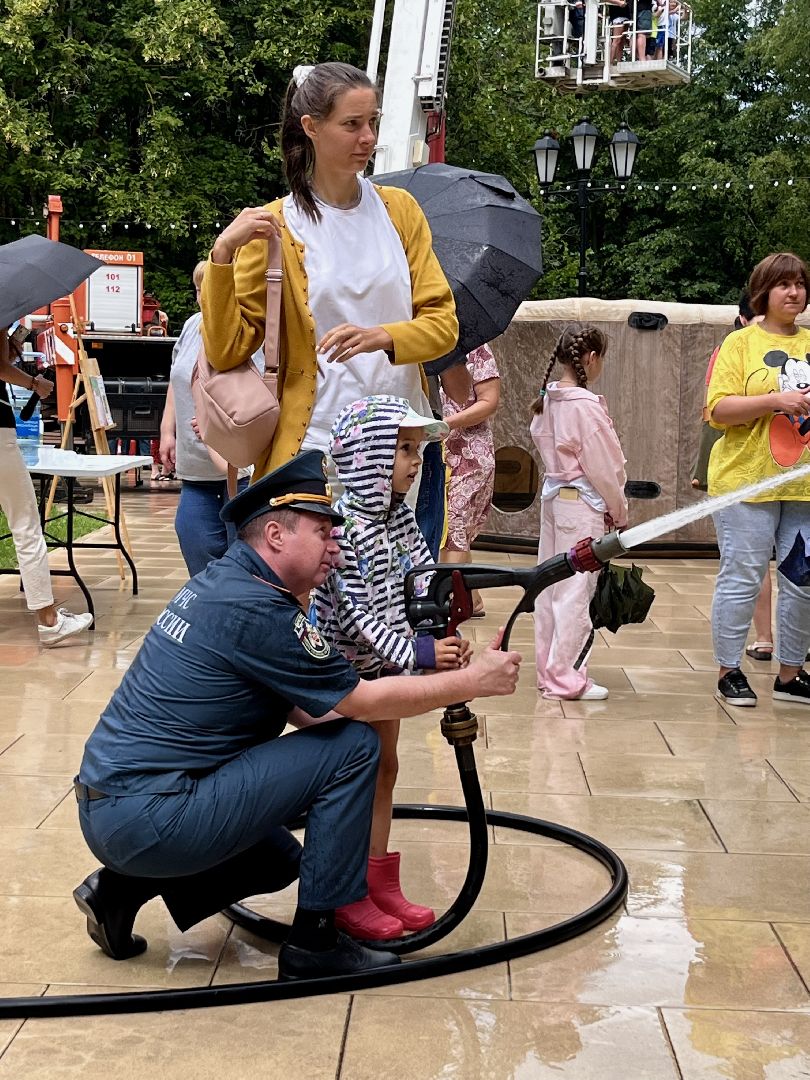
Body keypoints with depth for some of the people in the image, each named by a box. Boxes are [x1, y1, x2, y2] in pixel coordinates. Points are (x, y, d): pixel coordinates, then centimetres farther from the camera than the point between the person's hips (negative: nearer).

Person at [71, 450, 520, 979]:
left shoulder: (220, 580, 11)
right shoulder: (257, 610, -18)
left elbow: (303, 711, 16)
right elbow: (362, 704, -11)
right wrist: (472, 681, -2)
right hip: (147, 819, -10)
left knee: (278, 859, 30)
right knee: (354, 746, -10)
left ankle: (125, 888, 16)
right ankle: (315, 943, 0)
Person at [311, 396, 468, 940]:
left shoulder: (400, 514, 2)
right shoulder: (345, 527, -25)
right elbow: (355, 615, -27)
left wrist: (445, 632, -15)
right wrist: (416, 652, -31)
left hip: (382, 665, 9)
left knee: (383, 768, 15)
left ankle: (381, 883, 28)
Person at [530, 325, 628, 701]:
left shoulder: (547, 399, 6)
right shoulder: (585, 405, -17)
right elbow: (602, 467, -14)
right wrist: (619, 512, 0)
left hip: (552, 496, 8)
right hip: (582, 503, -8)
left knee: (550, 586, 12)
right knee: (575, 591, -2)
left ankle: (549, 671, 21)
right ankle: (565, 679, 3)